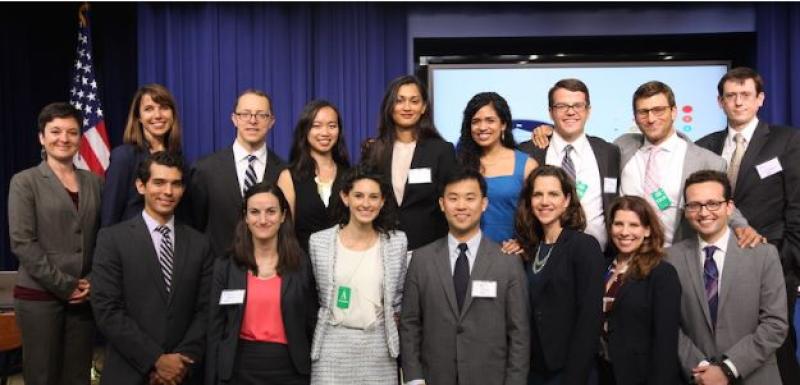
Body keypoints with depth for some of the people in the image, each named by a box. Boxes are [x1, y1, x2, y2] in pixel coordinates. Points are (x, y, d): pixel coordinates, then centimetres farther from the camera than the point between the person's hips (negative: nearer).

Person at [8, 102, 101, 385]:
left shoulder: (93, 182, 10)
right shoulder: (25, 182, -1)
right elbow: (22, 242, -9)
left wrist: (93, 283, -2)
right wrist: (64, 285, -11)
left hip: (84, 296, 4)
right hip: (39, 296, -3)